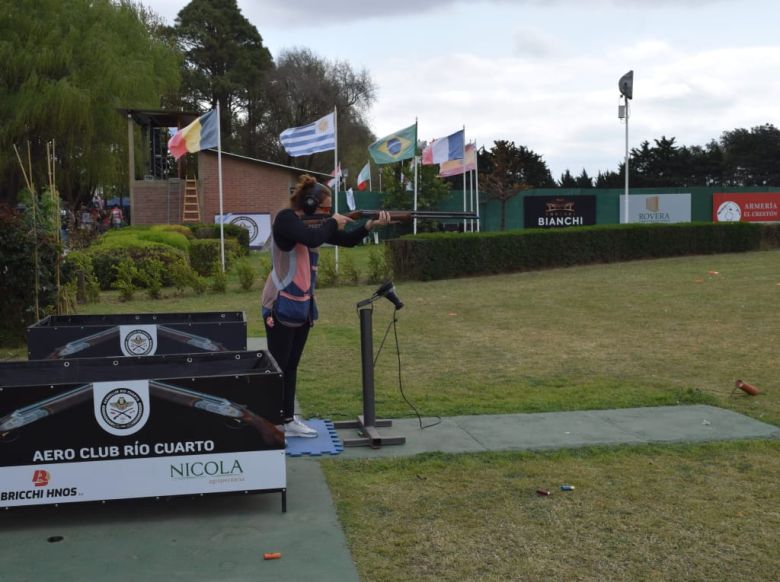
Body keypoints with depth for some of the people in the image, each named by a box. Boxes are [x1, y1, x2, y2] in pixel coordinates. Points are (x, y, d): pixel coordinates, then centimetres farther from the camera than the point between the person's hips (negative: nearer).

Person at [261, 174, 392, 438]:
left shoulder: (314, 223, 11)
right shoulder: (285, 218, -14)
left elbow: (347, 240, 12)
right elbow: (312, 239, -32)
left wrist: (372, 224, -5)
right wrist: (332, 222, -13)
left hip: (303, 305, 8)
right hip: (281, 305, -8)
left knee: (291, 365, 14)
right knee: (276, 366, -3)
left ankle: (288, 420, 22)